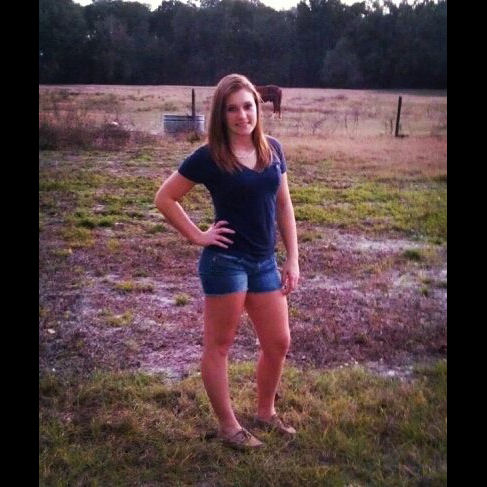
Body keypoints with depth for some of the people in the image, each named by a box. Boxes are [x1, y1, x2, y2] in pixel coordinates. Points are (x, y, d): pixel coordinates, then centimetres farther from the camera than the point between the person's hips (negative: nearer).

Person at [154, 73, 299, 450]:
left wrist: (293, 259, 6)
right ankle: (228, 426, 22)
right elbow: (164, 199, -5)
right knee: (219, 346, 6)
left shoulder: (273, 149, 3)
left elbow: (284, 205, 9)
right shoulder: (209, 157, -11)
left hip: (265, 262, 6)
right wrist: (197, 235, -8)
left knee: (278, 342, 13)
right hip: (225, 262, -6)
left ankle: (266, 412, 35)